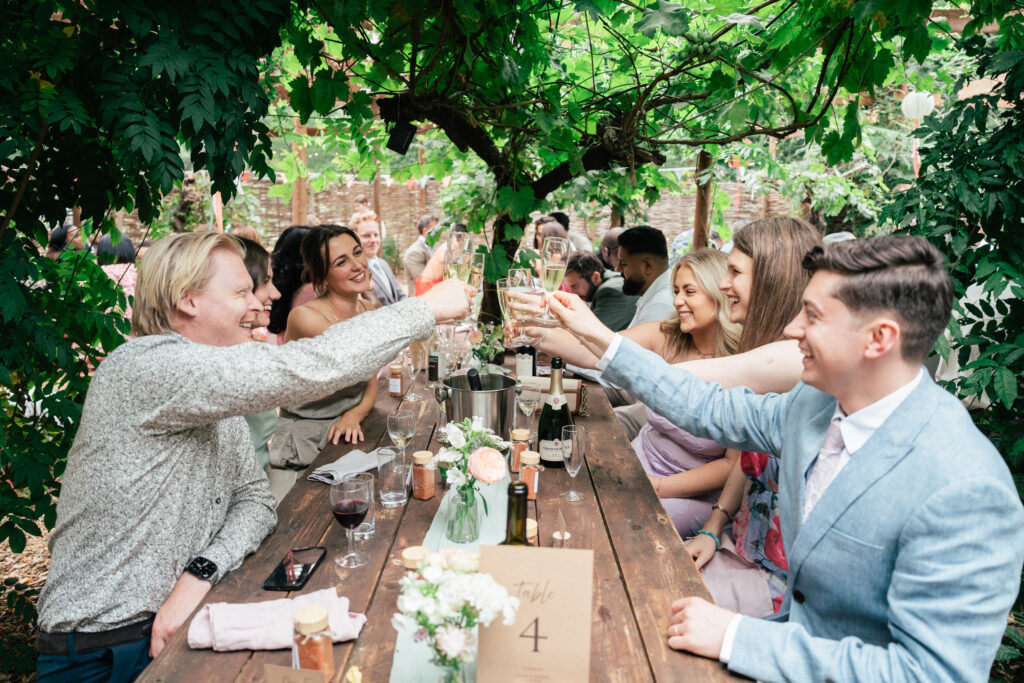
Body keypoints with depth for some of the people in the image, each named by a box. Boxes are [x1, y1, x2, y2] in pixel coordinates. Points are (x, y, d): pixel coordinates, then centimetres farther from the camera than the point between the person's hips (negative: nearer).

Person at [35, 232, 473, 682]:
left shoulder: (219, 394, 10)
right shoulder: (146, 366, -22)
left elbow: (255, 499, 7)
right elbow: (308, 369, -33)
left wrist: (202, 571, -14)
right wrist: (426, 309, -23)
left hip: (181, 622, 8)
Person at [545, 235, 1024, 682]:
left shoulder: (965, 494, -29)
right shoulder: (818, 403, -7)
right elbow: (713, 411, 6)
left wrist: (735, 637, -29)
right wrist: (601, 339, 5)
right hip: (796, 640, 6)